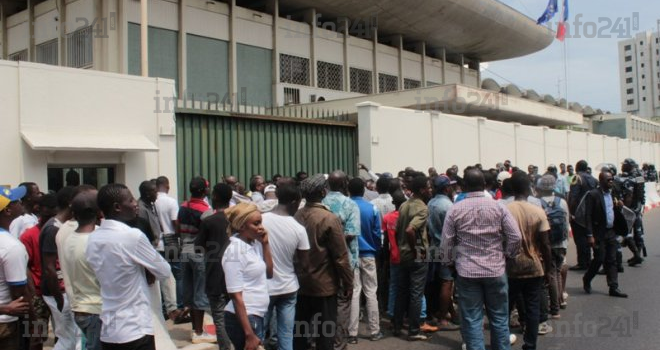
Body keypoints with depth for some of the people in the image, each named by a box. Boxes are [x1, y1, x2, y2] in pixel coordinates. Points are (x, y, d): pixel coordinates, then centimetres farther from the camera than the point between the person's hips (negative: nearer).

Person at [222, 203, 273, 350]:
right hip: (243, 318, -8)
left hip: (257, 316, 8)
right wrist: (249, 334, -20)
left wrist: (265, 244, 2)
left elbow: (269, 273, 14)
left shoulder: (255, 244, 4)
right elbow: (236, 295, -19)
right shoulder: (235, 251, -17)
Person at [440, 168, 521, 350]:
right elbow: (516, 237, -6)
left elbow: (446, 243, -3)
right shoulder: (498, 207, -3)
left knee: (472, 320, 4)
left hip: (467, 272, -1)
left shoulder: (455, 210, -4)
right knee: (499, 318, 13)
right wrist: (506, 255, 10)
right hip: (496, 270, 1)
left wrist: (447, 262, 14)